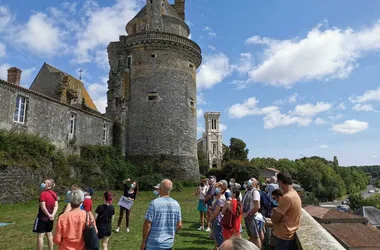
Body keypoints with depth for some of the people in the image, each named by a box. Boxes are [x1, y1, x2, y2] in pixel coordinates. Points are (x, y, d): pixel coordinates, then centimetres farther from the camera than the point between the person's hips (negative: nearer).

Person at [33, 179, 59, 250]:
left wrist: (49, 215, -13)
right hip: (50, 218, 7)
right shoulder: (54, 194, 4)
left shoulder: (43, 194, -17)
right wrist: (52, 215, -11)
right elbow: (56, 206, -1)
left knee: (40, 236, 2)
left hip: (42, 217, -7)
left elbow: (43, 207, -22)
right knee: (49, 234, 16)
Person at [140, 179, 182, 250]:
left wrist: (143, 242, -4)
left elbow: (147, 225, -15)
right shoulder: (176, 204, -1)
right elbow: (179, 225, 4)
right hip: (168, 244, 4)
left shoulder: (154, 203, -15)